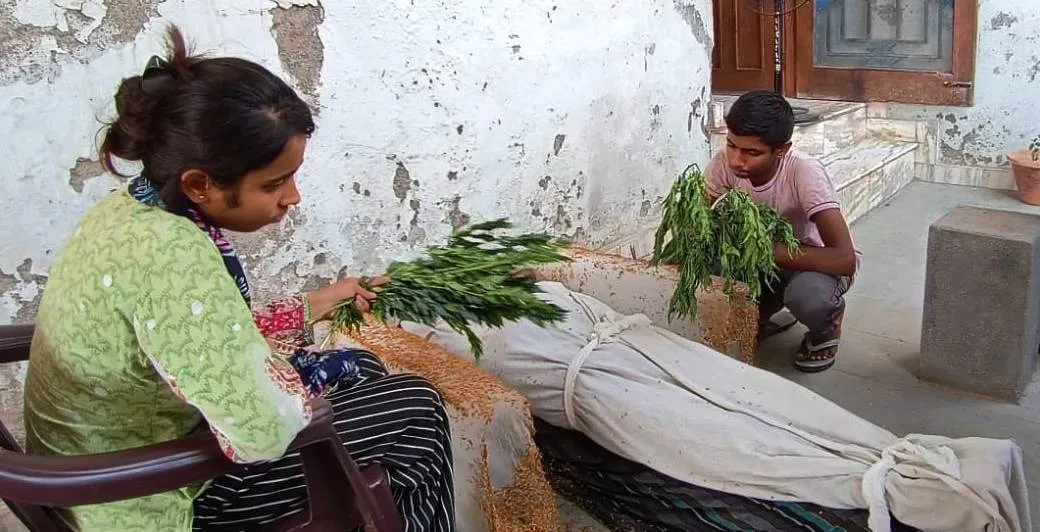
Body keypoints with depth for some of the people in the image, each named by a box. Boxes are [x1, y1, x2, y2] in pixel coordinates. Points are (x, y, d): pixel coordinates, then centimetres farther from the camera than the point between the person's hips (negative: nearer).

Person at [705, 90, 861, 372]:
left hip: (817, 260, -4)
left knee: (807, 294, -38)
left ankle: (826, 325, 2)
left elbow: (844, 259, -39)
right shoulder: (725, 162, -22)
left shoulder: (804, 172, -34)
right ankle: (763, 312, 8)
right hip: (764, 257, 4)